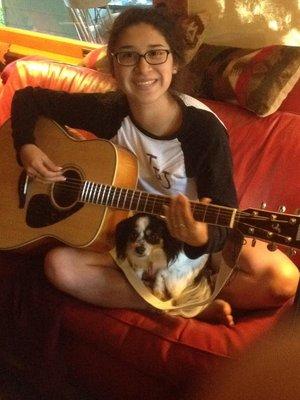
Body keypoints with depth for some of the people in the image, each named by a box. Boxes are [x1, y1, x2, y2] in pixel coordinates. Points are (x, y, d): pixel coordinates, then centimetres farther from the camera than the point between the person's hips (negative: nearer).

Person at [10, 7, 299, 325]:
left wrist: (203, 237, -47)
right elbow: (28, 97, 0)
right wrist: (26, 146, -17)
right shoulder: (108, 113, -13)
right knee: (59, 265, -23)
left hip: (200, 235, -2)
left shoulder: (204, 128, -23)